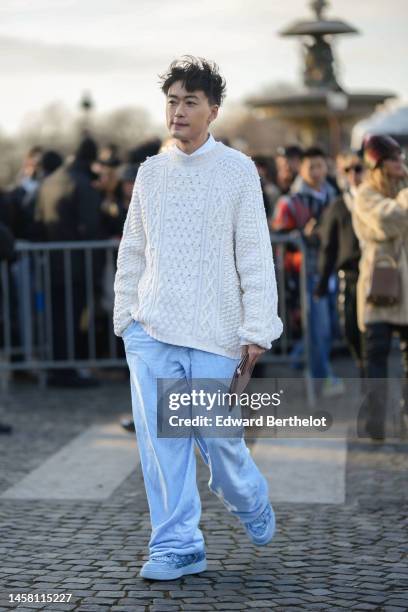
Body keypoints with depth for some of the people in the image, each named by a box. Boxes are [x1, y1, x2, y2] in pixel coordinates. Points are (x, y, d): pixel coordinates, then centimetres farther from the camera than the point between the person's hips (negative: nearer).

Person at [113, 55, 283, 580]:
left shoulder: (238, 171, -1)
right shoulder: (151, 172, 10)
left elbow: (255, 255, -3)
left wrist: (257, 329, -7)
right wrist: (124, 316, 12)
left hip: (213, 331, -3)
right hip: (150, 329, 3)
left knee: (216, 435, 0)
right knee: (161, 438, -1)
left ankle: (250, 501, 32)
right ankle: (176, 546, 7)